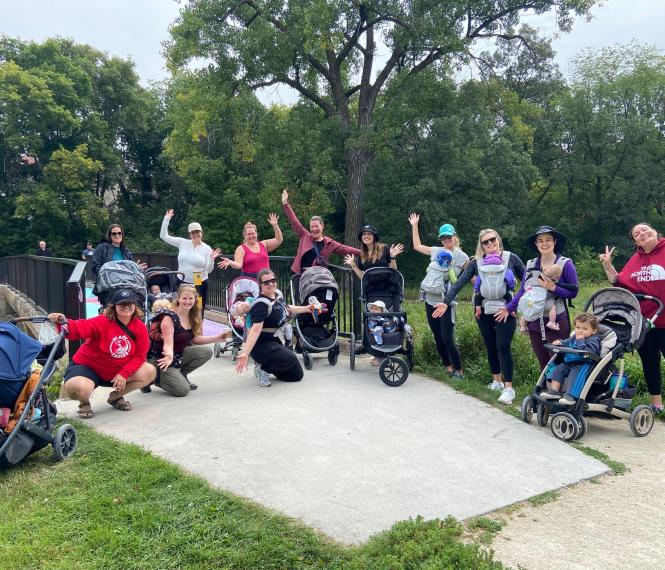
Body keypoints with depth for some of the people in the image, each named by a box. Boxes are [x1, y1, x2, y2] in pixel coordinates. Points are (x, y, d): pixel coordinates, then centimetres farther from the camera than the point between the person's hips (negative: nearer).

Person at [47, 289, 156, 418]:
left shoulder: (140, 327, -11)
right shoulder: (103, 322, -22)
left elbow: (139, 355, -7)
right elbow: (78, 328, -37)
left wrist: (124, 374, -20)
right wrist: (63, 323, -59)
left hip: (116, 371, 5)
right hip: (88, 367, -5)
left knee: (150, 371, -11)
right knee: (78, 388, -36)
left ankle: (116, 396, 13)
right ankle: (84, 403, 6)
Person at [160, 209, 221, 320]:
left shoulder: (207, 248, -2)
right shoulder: (182, 243, 1)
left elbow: (208, 270, -2)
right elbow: (163, 236, 1)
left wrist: (212, 259, -20)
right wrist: (166, 219, -4)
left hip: (200, 284, -1)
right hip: (183, 283, 1)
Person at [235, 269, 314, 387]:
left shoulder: (277, 294, 0)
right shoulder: (261, 304, -25)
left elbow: (286, 308, 24)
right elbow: (256, 329, -36)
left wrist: (306, 309, 27)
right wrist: (245, 353, -46)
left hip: (275, 342, 9)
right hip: (261, 345, -8)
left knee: (297, 375, 10)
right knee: (290, 359, -32)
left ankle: (265, 364, 20)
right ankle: (262, 369, -8)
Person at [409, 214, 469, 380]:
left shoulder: (461, 257, -2)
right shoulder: (437, 251, 11)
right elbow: (417, 246, 22)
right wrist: (414, 226, 21)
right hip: (430, 300, 5)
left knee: (447, 338, -11)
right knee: (438, 337, 10)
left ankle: (459, 370, 3)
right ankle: (448, 366, 23)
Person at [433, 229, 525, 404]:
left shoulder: (511, 258, -2)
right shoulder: (476, 262, 2)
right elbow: (460, 283, -3)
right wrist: (446, 302, -13)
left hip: (505, 312, -3)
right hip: (484, 313, 3)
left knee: (503, 347, -11)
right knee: (490, 347, 12)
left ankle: (508, 388, -6)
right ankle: (497, 380, 27)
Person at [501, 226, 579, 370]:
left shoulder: (565, 264, -6)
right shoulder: (531, 265, 6)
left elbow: (573, 292, -7)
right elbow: (523, 290, 11)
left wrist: (553, 288, -21)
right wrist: (509, 308, 3)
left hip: (556, 322, -4)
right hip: (534, 321, 4)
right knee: (542, 362, 12)